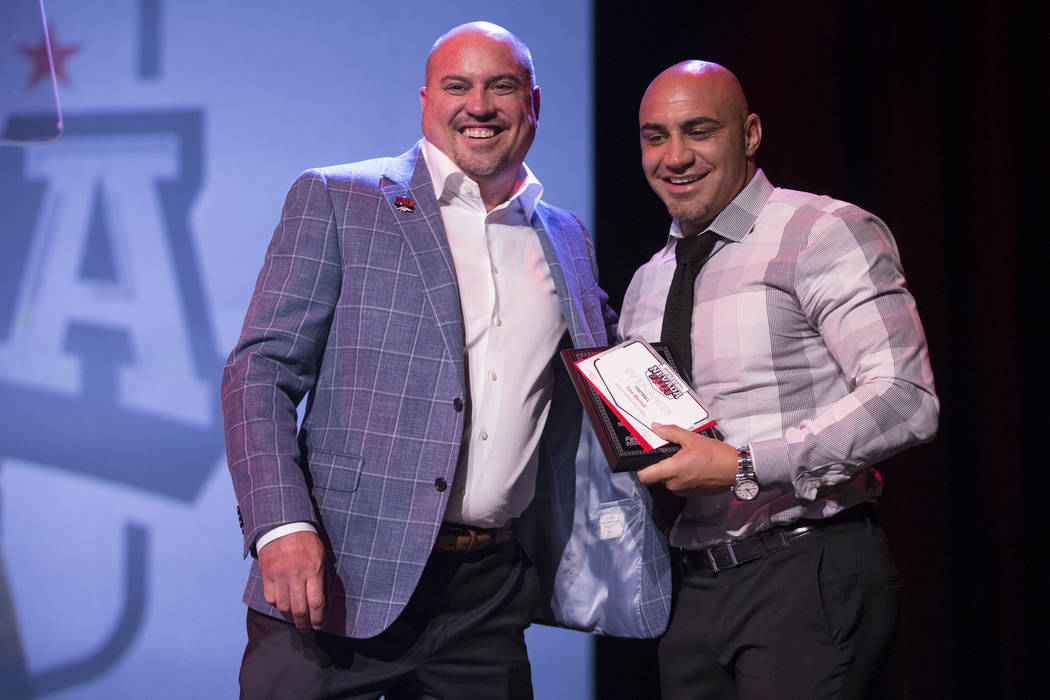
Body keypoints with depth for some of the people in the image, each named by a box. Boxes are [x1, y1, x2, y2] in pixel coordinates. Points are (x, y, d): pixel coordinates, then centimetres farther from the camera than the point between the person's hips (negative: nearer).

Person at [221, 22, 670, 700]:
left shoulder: (565, 239, 16)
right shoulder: (336, 201, 1)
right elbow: (260, 372, -4)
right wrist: (282, 527, -17)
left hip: (491, 595, 4)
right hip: (340, 586, -4)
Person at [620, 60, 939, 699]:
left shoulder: (825, 233, -6)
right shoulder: (646, 286, 17)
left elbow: (906, 400, -16)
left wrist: (741, 466, -20)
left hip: (808, 575, -6)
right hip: (696, 591, 6)